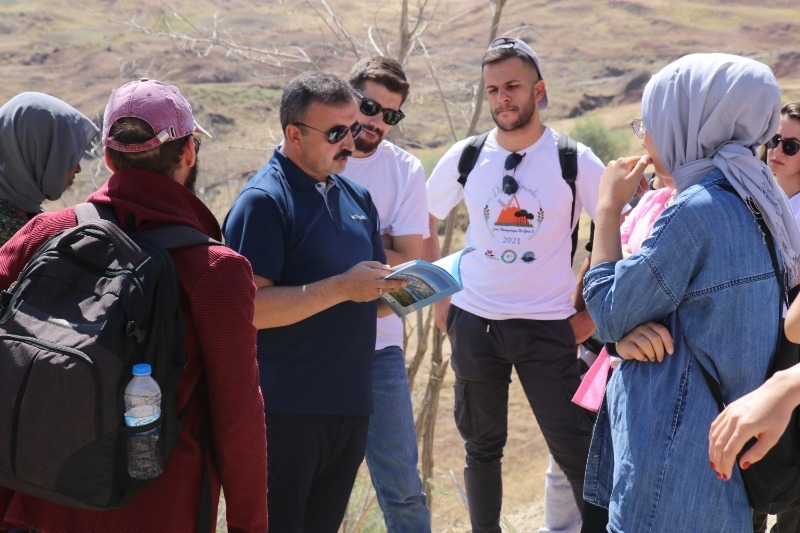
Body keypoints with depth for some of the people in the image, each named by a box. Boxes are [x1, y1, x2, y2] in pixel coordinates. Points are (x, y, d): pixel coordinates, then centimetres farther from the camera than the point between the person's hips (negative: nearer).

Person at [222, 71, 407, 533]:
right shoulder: (263, 201, -10)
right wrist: (342, 288, -23)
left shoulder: (357, 198, 14)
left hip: (351, 404, 7)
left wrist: (398, 288, 0)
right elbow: (248, 307, -20)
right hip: (286, 409, -7)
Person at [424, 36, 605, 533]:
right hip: (474, 323, 2)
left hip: (548, 326, -2)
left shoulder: (576, 162, -6)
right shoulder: (464, 158, 1)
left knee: (576, 450, -4)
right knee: (482, 446, 12)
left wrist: (592, 312, -2)